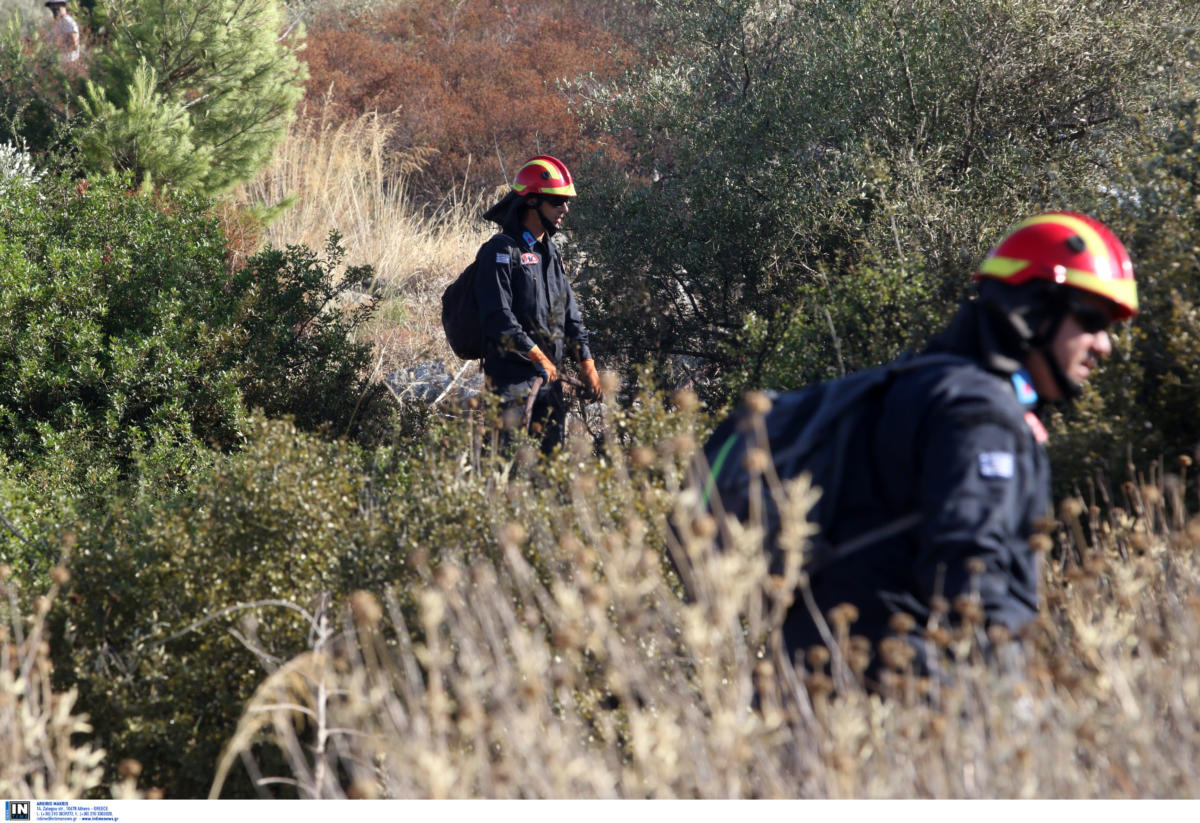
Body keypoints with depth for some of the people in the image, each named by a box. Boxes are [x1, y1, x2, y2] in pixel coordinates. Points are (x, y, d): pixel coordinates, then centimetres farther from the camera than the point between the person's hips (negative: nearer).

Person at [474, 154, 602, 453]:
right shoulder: (500, 251, -9)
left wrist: (587, 363, 10)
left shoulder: (550, 252, 18)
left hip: (549, 376, 8)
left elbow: (569, 312, 20)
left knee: (555, 450, 7)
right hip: (512, 377, -8)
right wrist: (539, 357, -18)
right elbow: (497, 317, -17)